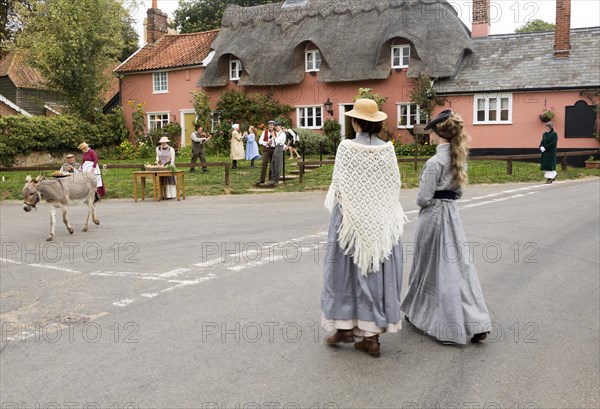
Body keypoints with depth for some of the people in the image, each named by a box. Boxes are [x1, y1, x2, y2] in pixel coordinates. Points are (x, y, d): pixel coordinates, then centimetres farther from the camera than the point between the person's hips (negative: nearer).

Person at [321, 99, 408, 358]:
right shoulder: (387, 149, -2)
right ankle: (371, 336, 12)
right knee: (377, 271, 7)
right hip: (380, 221, 3)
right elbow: (395, 186, 1)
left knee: (346, 269, 12)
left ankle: (345, 326, 18)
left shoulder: (346, 147, -11)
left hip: (351, 218, -3)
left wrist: (335, 202, 9)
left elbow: (338, 184, -10)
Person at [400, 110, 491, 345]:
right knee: (459, 264, 7)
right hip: (452, 213, 7)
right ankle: (475, 323, 4)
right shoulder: (459, 158, 6)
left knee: (430, 266, 8)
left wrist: (421, 201, 4)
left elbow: (423, 198, -16)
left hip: (433, 215, -7)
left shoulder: (435, 161, -18)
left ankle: (418, 312, 27)